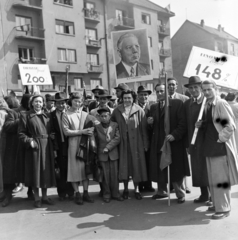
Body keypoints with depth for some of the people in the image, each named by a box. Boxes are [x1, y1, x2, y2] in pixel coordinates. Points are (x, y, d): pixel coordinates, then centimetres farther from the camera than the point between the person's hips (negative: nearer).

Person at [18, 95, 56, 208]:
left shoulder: (47, 116, 11)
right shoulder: (26, 116, -1)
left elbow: (52, 131, 14)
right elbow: (21, 133, -5)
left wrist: (52, 137, -5)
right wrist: (29, 141, -18)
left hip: (47, 147, 4)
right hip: (34, 147, -4)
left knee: (46, 171, 9)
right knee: (35, 171, 1)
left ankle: (44, 196, 21)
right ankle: (37, 198, 13)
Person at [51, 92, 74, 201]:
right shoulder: (51, 115, -1)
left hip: (70, 146, 0)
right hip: (58, 147, 0)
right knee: (60, 170, 8)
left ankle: (70, 192, 23)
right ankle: (61, 192, 22)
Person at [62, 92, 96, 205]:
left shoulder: (85, 114, 11)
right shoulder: (66, 115, 0)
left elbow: (95, 123, 10)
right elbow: (66, 131, -8)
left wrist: (91, 129, -12)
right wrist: (82, 131, -13)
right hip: (73, 145, -3)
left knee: (85, 168, 3)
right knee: (75, 169, 0)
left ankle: (85, 193, 12)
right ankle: (77, 194, 9)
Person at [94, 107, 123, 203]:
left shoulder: (115, 125, 2)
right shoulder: (97, 127, 3)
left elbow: (117, 138, -6)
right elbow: (96, 141, 6)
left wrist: (108, 147, -13)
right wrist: (95, 153, 0)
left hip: (113, 153, 1)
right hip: (102, 154, 0)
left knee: (114, 174, 5)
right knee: (105, 175, 4)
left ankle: (115, 193, 18)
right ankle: (106, 195, 15)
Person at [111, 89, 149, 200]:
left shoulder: (139, 110, -2)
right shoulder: (117, 111, 2)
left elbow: (144, 128, -2)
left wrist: (145, 144, -4)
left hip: (136, 143, -1)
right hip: (123, 143, 1)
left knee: (136, 165, 5)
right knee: (124, 165, 6)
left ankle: (136, 189, 19)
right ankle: (125, 189, 21)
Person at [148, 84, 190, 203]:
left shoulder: (177, 103, -4)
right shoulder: (153, 107, 13)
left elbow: (183, 123, -10)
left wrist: (174, 135, -22)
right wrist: (151, 123, -4)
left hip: (174, 143, -5)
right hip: (158, 143, 5)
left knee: (176, 169, 4)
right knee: (159, 169, 11)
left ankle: (180, 194, 21)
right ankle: (161, 191, 30)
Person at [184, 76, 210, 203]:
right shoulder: (187, 103, 8)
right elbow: (186, 124, 7)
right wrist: (188, 144, 5)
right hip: (193, 142, 4)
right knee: (197, 168, 9)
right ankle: (204, 194, 23)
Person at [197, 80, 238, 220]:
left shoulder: (222, 104, -13)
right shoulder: (207, 105, 11)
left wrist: (220, 138, -14)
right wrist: (202, 124, 3)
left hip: (221, 148, -8)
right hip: (210, 148, 8)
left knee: (221, 179, -2)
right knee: (213, 179, 15)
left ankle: (224, 209, 9)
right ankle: (217, 204, 29)